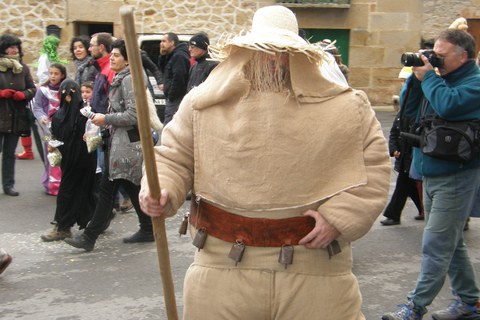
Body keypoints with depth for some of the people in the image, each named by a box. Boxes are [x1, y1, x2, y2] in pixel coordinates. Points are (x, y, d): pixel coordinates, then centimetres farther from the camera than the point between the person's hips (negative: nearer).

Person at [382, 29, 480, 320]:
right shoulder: (441, 78, 11)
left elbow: (448, 104, -31)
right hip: (432, 174, 9)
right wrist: (416, 77, 0)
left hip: (457, 177, -9)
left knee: (436, 246, -6)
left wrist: (427, 76, -17)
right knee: (451, 242, 17)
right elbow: (409, 110, 12)